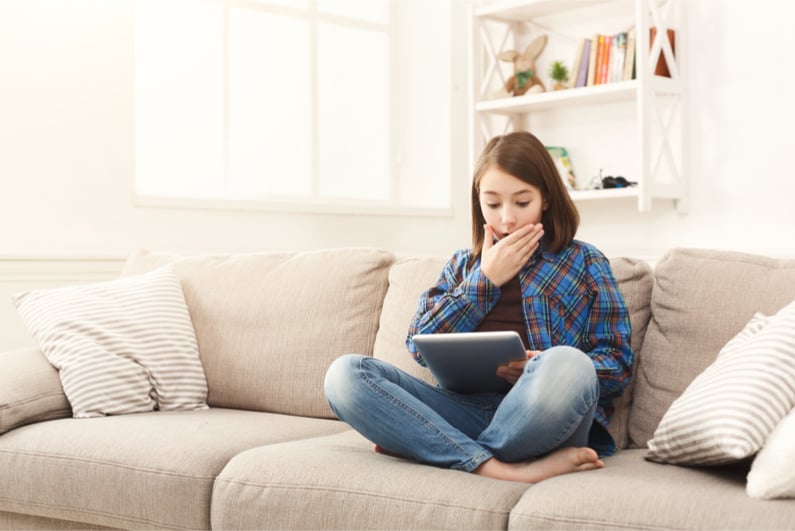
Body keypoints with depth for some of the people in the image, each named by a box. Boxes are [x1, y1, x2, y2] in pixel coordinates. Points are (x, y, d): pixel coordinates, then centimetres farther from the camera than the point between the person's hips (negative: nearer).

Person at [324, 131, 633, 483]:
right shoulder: (463, 264, 25)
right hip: (466, 407, 3)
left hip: (538, 415, -3)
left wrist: (543, 369, -12)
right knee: (345, 375, -21)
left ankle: (418, 445, -20)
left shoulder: (583, 262, 16)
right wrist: (486, 280, 6)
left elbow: (617, 366, 8)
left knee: (566, 365, -39)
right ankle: (498, 468, -33)